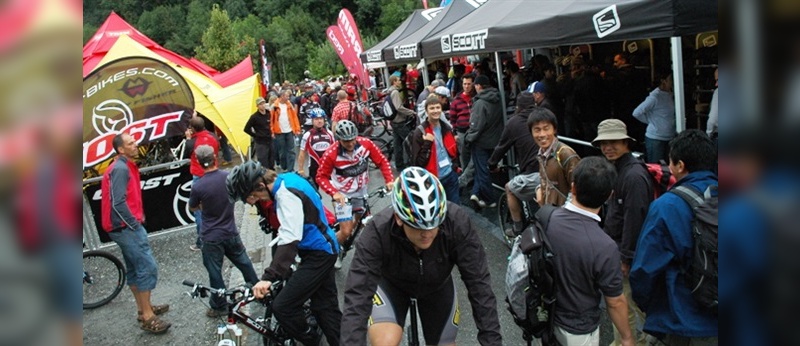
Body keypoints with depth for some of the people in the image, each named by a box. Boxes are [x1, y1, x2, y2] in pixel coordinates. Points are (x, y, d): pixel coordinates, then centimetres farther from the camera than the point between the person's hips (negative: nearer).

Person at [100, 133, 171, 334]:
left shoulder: (125, 167, 14)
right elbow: (118, 203, -24)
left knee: (134, 268, 17)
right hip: (126, 227, -11)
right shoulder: (120, 168, -18)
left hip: (125, 227, 11)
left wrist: (137, 220, 15)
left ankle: (144, 308, 28)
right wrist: (134, 224, -16)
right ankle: (148, 317, -3)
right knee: (148, 267, -8)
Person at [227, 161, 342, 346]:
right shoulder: (286, 179, 3)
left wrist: (268, 277, -44)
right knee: (326, 306, 16)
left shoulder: (286, 195, -26)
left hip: (318, 253, -10)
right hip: (323, 249, 10)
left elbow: (289, 240, -37)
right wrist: (254, 199, 1)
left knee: (282, 307, -8)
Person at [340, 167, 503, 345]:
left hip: (437, 286, 3)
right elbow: (357, 296, -41)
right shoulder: (377, 232, -38)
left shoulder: (457, 222, -34)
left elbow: (479, 284, -31)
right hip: (392, 284, -2)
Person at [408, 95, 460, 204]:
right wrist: (427, 144, -27)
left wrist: (455, 165, 7)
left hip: (451, 175, 5)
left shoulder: (447, 128, 4)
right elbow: (417, 162, -18)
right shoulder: (420, 133, -14)